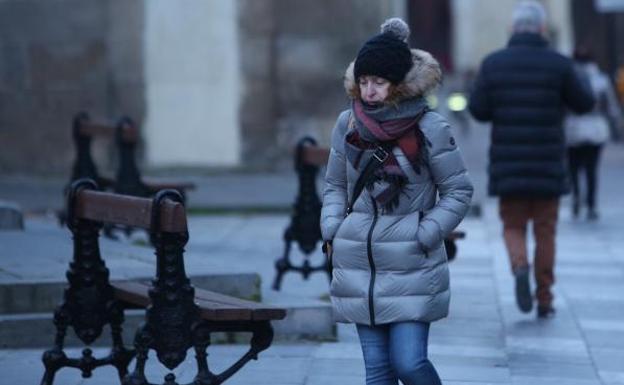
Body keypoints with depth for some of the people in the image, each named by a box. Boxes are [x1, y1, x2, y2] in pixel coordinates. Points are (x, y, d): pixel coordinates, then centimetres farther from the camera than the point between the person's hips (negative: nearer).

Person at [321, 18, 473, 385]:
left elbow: (459, 191, -2)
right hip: (357, 265, 4)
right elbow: (335, 186, 15)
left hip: (412, 267, -4)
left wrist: (425, 236, -10)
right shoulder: (347, 124, 3)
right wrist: (332, 232, 1)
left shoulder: (429, 128, -8)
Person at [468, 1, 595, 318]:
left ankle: (520, 267, -19)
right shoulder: (558, 64, -6)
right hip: (547, 165, -1)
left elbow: (478, 109, -4)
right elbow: (584, 104, 4)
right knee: (545, 232, 11)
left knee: (513, 227, 11)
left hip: (508, 165, 1)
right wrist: (578, 80, 23)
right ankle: (544, 301, 13)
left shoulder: (493, 63, -2)